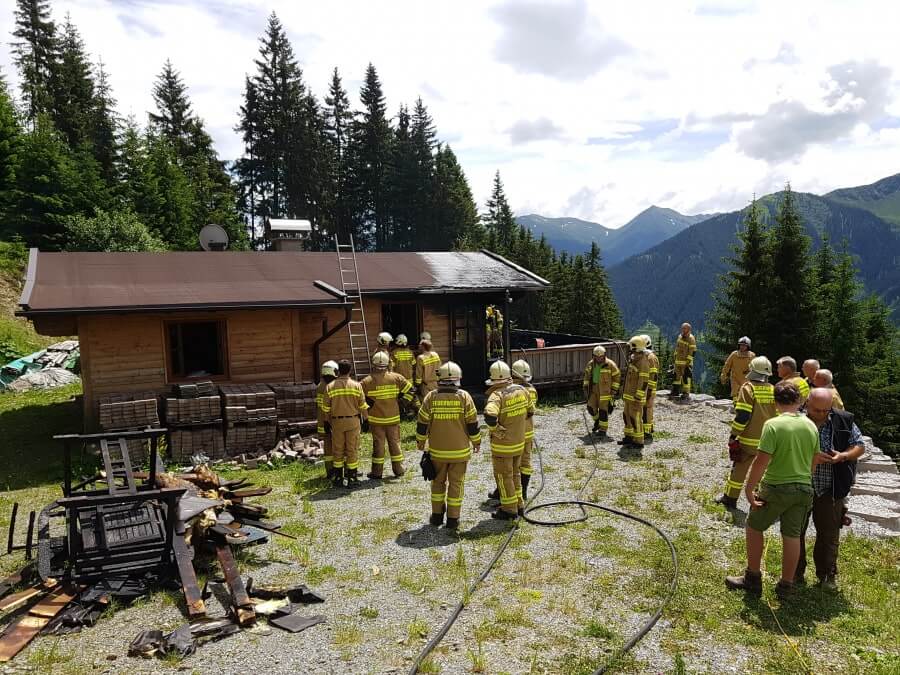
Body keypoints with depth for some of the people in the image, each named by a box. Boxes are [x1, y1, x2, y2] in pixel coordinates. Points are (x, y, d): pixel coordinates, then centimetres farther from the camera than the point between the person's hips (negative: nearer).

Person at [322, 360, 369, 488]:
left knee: (338, 450, 11)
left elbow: (326, 408, 2)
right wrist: (365, 420, 6)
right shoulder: (356, 385, -5)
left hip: (336, 422, 1)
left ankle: (338, 478, 16)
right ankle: (352, 478, 8)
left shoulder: (330, 386, -2)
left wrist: (326, 421, 12)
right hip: (353, 421, -1)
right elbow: (363, 406, -3)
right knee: (352, 450, 5)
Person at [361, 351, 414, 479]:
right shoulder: (396, 378, -5)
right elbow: (409, 390, -2)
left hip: (376, 420, -1)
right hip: (393, 418, 2)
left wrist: (366, 405, 4)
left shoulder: (367, 381, -10)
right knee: (395, 442, 12)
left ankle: (377, 472, 11)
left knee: (378, 444, 6)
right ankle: (398, 469, 18)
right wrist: (400, 401, 8)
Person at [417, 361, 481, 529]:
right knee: (456, 483, 10)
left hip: (437, 450, 1)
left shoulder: (431, 397, -8)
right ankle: (453, 519, 13)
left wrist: (420, 441, 14)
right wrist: (476, 442, 9)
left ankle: (437, 515, 25)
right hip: (460, 451, -1)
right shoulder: (464, 397, -11)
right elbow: (472, 424, -6)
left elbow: (422, 424, -2)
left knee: (438, 482, 18)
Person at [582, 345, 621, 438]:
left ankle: (603, 431, 6)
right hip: (593, 389, 5)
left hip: (605, 391, -5)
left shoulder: (610, 364, -12)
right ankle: (597, 420, 35)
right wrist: (585, 388, 8)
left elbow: (617, 377, -5)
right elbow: (587, 376, 12)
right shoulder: (590, 364, 2)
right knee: (591, 408, 5)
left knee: (603, 410, -3)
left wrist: (614, 390, -7)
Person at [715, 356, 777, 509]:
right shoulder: (774, 390, 4)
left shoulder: (748, 388, -12)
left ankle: (730, 499, 16)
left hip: (749, 439, -4)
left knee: (739, 469, 7)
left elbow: (742, 415, -16)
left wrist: (733, 435, -8)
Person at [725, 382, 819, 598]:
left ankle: (753, 579, 20)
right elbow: (814, 461, 9)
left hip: (777, 487, -5)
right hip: (804, 488, 5)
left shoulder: (773, 425, -18)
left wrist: (749, 489, -13)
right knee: (792, 536, 13)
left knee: (754, 527, 14)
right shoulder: (811, 426, 0)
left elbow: (762, 461, -21)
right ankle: (786, 586, 25)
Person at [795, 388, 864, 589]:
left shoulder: (843, 421, -5)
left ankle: (827, 575, 29)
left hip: (831, 489, 1)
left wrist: (843, 456, -16)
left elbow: (859, 446, 4)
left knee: (829, 534, 12)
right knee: (795, 531, 10)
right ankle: (796, 573, 27)